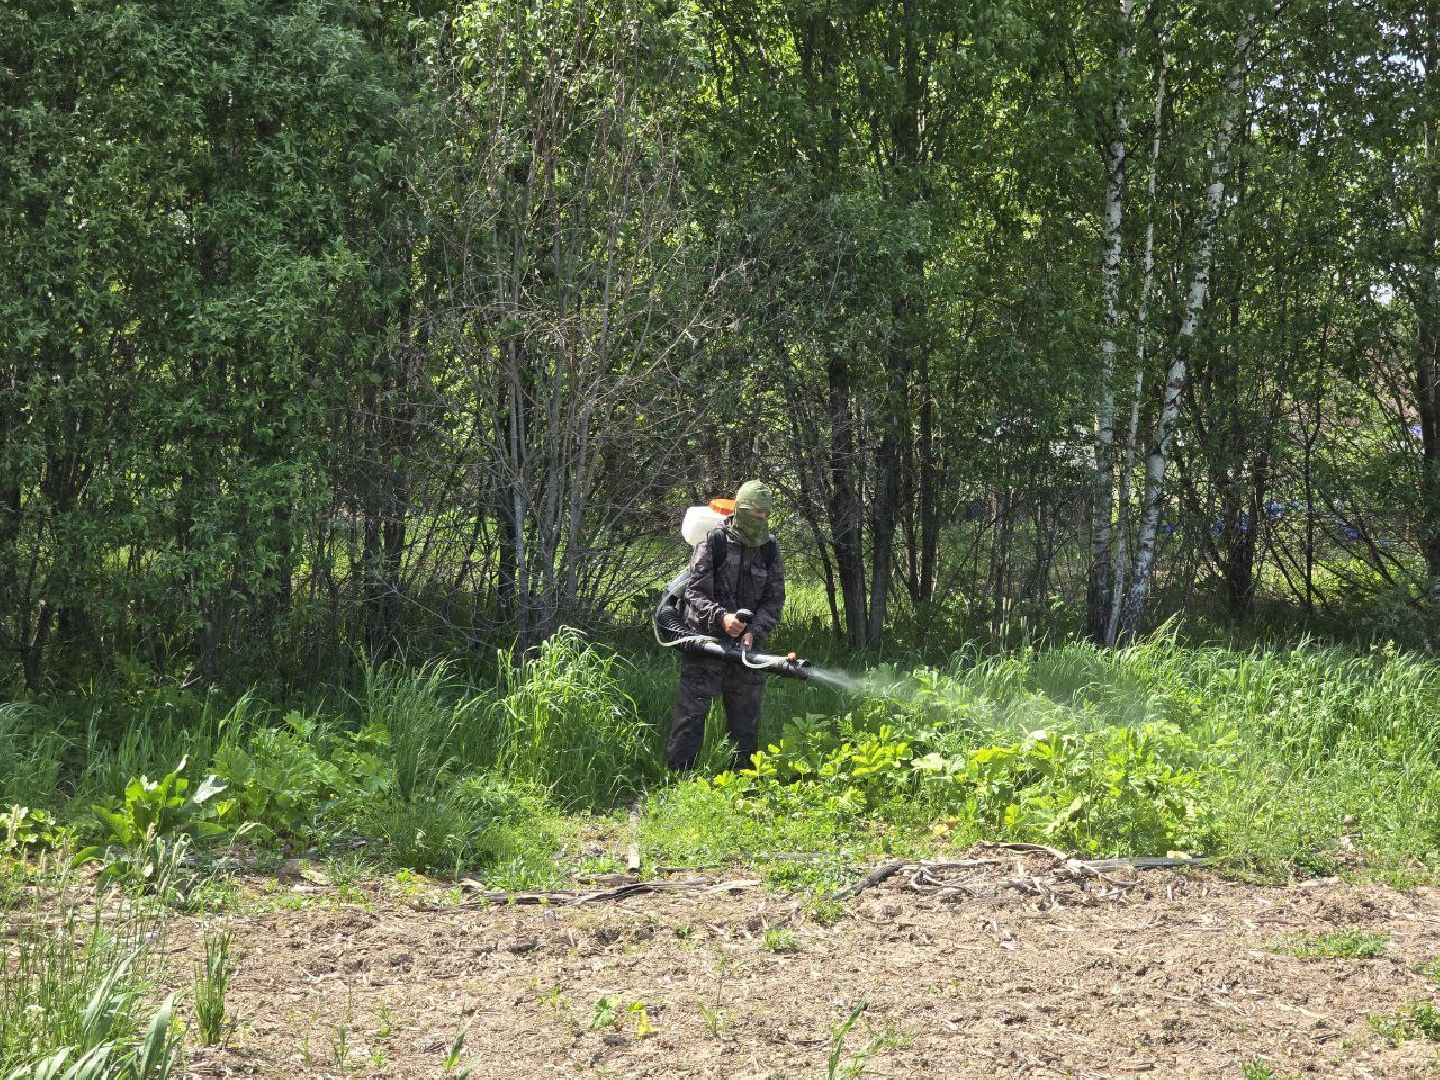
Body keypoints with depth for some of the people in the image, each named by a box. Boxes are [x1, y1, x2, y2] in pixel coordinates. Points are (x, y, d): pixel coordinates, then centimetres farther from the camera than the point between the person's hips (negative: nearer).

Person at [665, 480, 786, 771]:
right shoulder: (713, 542, -7)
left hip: (746, 644, 4)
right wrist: (721, 617, -27)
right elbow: (694, 592, -10)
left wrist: (754, 631, -12)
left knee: (746, 719, 10)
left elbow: (774, 601, 4)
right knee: (691, 713, -6)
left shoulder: (770, 550, 5)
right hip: (705, 641, -4)